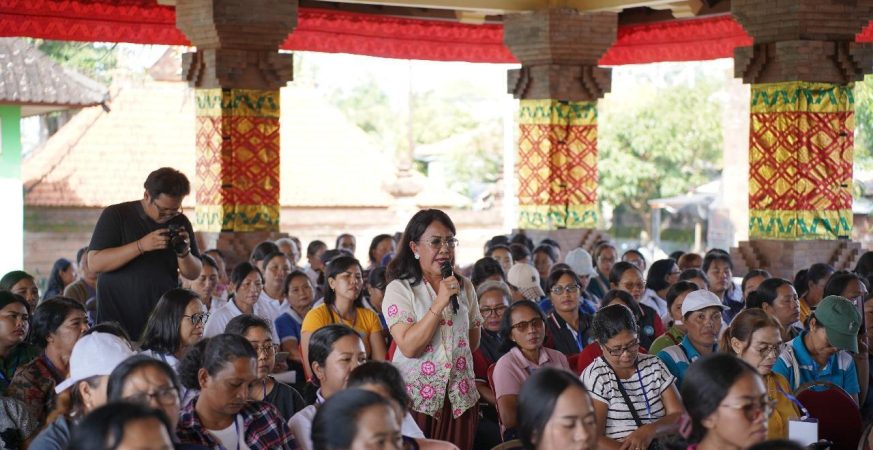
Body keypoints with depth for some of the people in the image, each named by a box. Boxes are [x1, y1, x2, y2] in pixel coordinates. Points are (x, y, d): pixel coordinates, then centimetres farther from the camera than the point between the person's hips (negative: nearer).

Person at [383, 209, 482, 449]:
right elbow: (408, 346, -18)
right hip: (417, 398, -4)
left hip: (461, 397, 4)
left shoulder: (465, 287, 10)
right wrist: (440, 303, -19)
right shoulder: (400, 289, -6)